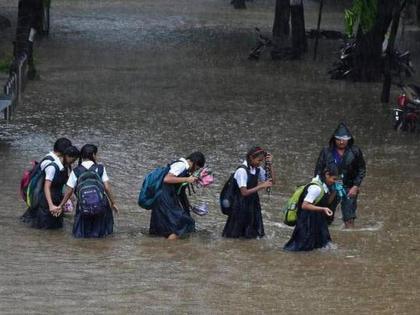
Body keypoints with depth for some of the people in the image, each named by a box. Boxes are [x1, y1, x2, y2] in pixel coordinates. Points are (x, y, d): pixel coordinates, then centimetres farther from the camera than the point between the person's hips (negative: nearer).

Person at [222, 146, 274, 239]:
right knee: (235, 234, 5)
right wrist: (262, 186, -27)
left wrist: (270, 164, -6)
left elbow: (271, 181, 4)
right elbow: (244, 192, -25)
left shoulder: (258, 169, -1)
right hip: (241, 206, -6)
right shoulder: (242, 171, -22)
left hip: (253, 203, 6)